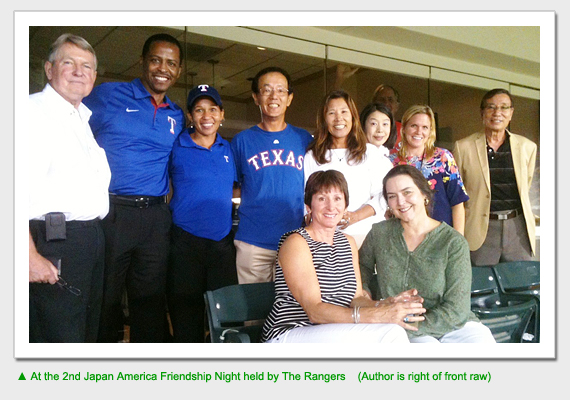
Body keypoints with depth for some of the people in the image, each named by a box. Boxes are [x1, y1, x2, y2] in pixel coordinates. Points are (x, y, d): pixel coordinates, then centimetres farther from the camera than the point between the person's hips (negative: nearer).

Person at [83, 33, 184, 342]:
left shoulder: (177, 117, 14)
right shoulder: (107, 95, 2)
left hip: (156, 218, 4)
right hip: (109, 212, -4)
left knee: (150, 301, 11)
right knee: (103, 299, 4)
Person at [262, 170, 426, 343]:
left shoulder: (349, 243, 15)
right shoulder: (296, 243, -10)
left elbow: (355, 298, 9)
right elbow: (315, 310, -19)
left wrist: (386, 304, -13)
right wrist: (375, 315, -29)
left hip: (332, 333, 7)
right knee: (392, 333, -24)